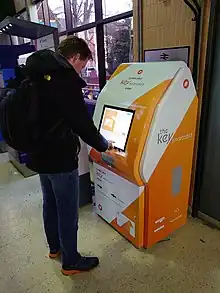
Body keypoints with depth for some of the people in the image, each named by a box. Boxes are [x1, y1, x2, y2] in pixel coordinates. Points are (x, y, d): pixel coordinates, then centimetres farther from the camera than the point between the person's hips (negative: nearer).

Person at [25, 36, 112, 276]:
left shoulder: (37, 75, 8)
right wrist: (103, 145, -3)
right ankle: (70, 262, 28)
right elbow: (83, 123, -19)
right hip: (60, 159, -9)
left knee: (50, 204, 23)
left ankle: (55, 247, 44)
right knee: (68, 212, 8)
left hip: (39, 155, 9)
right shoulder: (65, 80, -20)